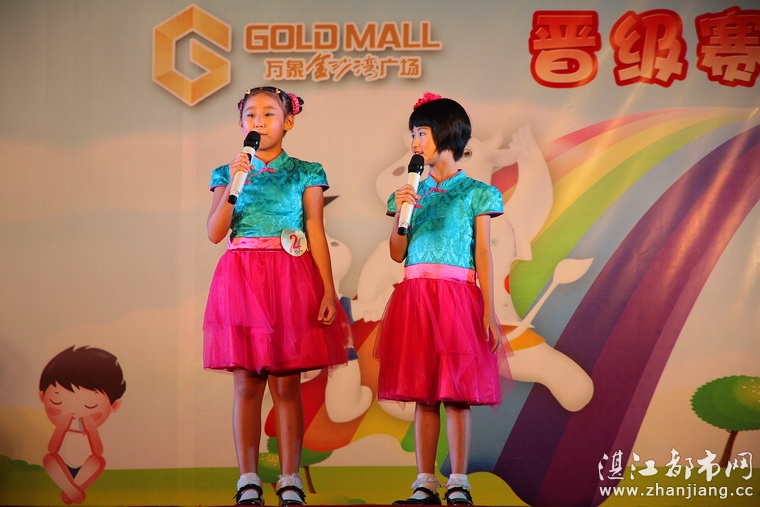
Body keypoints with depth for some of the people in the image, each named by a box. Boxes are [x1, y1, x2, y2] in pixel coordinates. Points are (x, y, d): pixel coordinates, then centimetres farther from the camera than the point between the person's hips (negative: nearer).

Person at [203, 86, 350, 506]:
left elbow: (316, 234, 2)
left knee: (287, 384, 0)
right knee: (246, 383, 1)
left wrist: (328, 291, -5)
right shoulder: (228, 172, 10)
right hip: (242, 277, 1)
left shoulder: (305, 173, 7)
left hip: (291, 277, -1)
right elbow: (215, 233, 0)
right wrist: (234, 183, -9)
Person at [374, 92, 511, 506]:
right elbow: (397, 253, 10)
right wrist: (401, 211, -5)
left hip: (458, 296, -3)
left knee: (457, 392, -3)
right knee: (422, 393, 3)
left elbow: (482, 254, 1)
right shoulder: (412, 193, 14)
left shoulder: (476, 193, 4)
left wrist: (489, 311, -5)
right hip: (415, 295, 3)